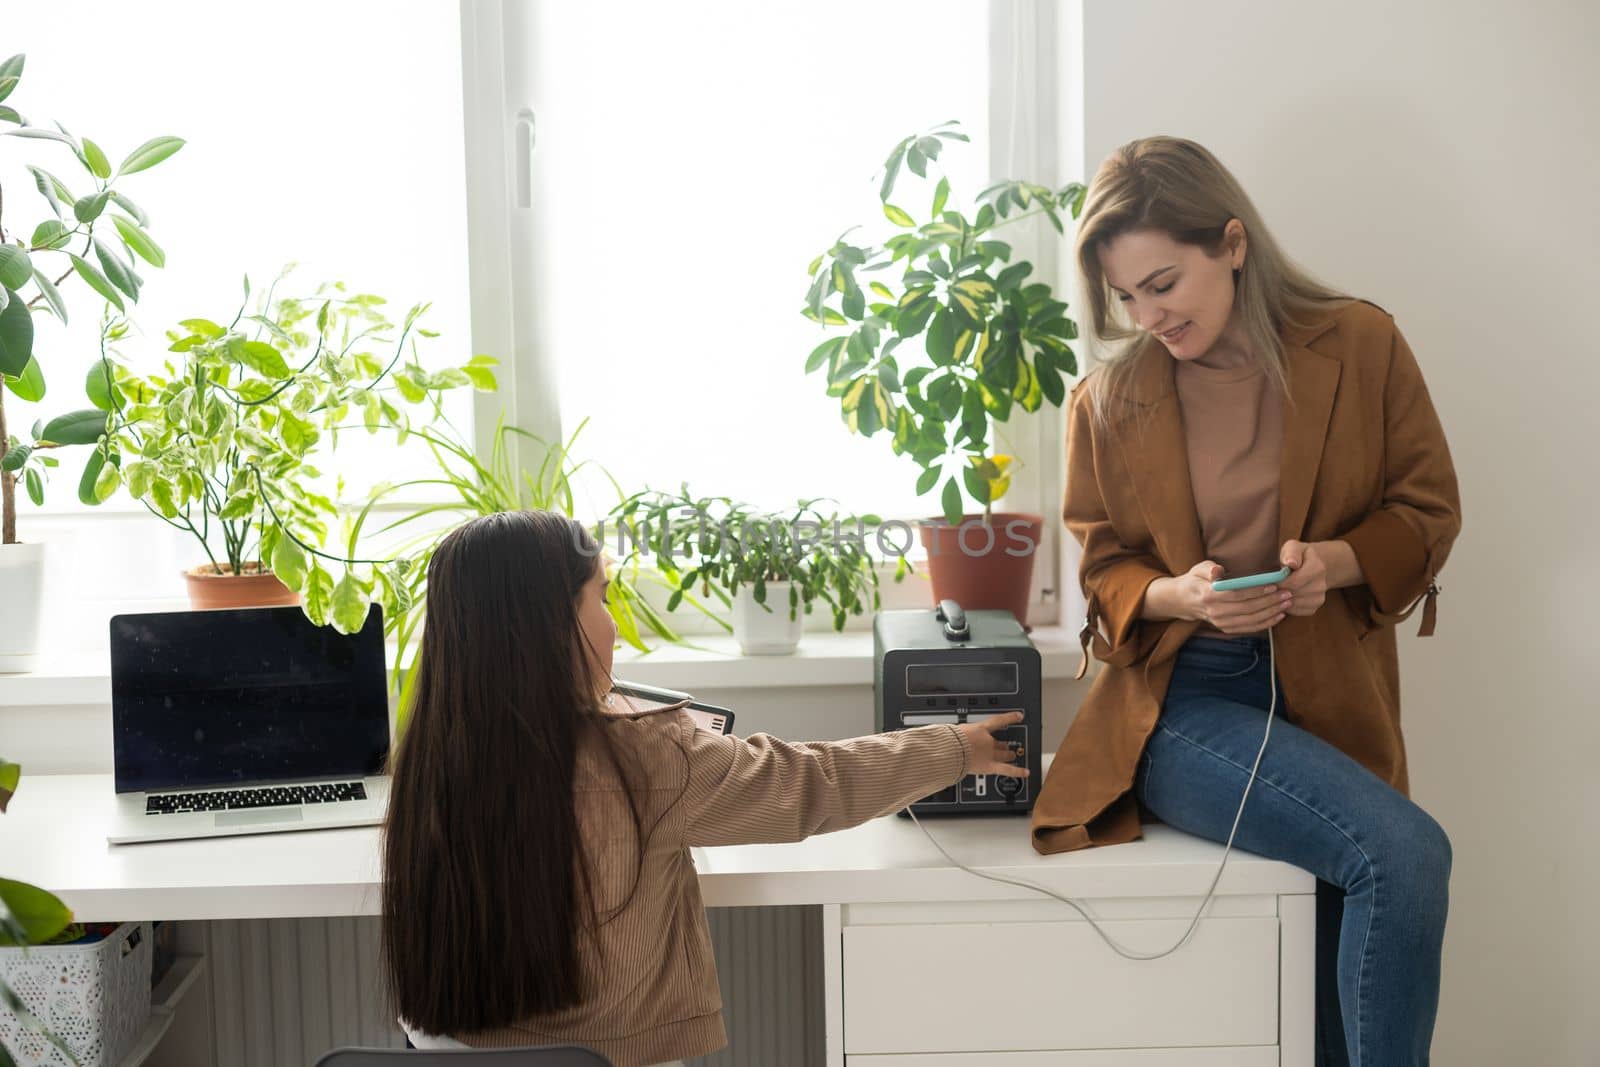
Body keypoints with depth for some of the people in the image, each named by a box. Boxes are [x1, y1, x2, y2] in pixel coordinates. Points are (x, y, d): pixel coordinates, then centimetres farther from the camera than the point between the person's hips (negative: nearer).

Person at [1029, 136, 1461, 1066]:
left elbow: (1429, 512, 6)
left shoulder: (1362, 346, 2)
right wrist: (1179, 594, -14)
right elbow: (1106, 570, 9)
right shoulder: (1107, 403, 2)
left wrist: (1337, 561, -15)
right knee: (1405, 855, -25)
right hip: (1181, 702, -2)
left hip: (1325, 699, 2)